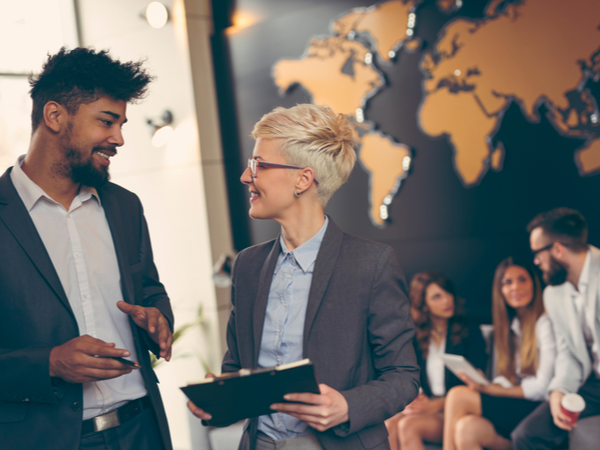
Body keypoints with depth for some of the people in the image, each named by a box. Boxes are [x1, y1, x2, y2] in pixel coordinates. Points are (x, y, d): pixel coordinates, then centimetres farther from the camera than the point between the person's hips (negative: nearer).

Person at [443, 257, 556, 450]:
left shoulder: (545, 323, -8)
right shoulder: (509, 327, 17)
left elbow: (542, 387, -13)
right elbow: (507, 379, 11)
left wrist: (491, 390, -11)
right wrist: (484, 385, -10)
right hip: (514, 407, 6)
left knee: (458, 396, -20)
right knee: (467, 428, -23)